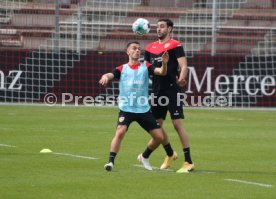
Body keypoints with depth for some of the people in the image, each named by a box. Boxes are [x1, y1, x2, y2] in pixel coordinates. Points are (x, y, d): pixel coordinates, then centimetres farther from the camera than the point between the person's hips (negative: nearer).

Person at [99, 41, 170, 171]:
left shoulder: (146, 67, 6)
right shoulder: (122, 69, 3)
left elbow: (162, 72, -9)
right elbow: (110, 75, -13)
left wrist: (164, 63, -31)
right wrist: (105, 77, -38)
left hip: (144, 110, 3)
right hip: (126, 109, -3)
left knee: (159, 137, 3)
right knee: (120, 132, -27)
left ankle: (144, 157, 28)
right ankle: (111, 161, -22)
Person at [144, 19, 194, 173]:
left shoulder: (175, 45, -5)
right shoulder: (151, 47, 14)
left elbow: (184, 66, -14)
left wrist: (181, 79, -31)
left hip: (172, 89, -7)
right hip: (158, 91, 7)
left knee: (178, 125, -10)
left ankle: (188, 162, -6)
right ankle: (170, 154, 34)